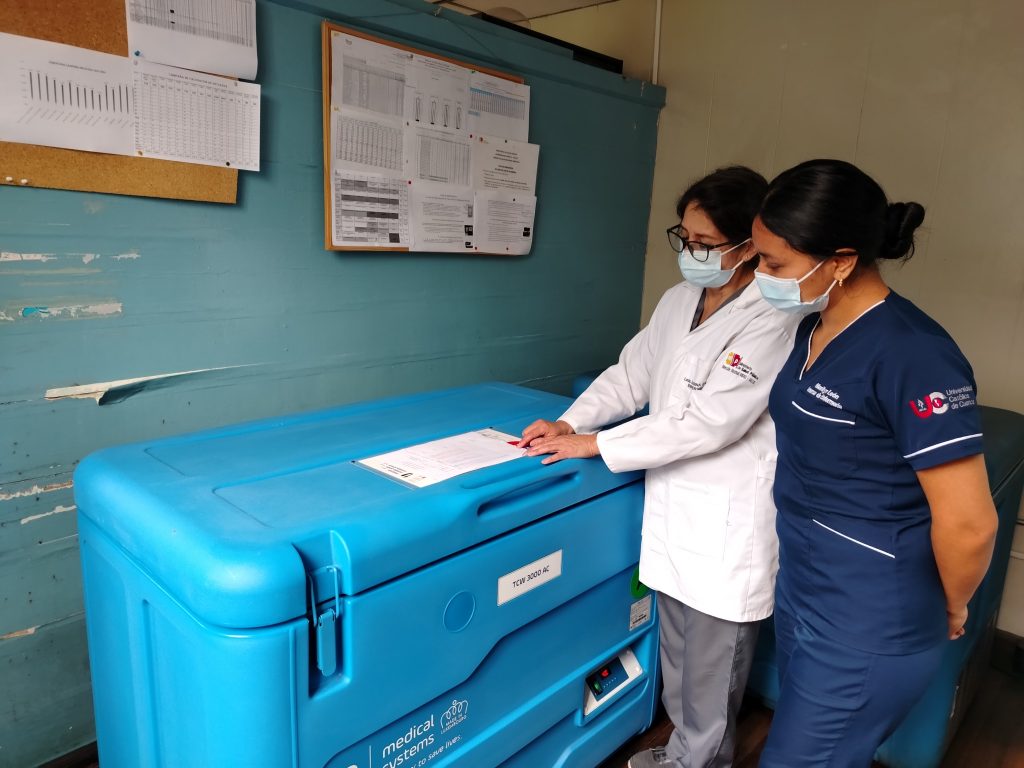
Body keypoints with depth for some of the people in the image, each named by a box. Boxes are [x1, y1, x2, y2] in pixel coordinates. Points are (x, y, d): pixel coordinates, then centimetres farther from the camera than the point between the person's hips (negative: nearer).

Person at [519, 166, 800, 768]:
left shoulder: (772, 321, -18)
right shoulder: (678, 301, 6)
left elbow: (708, 421, -24)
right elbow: (631, 374, 9)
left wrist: (595, 444, -20)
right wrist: (569, 423, -7)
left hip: (727, 521, -7)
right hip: (671, 504, 7)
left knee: (711, 666, 12)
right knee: (678, 647, 23)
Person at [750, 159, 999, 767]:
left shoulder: (913, 354, -25)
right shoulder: (815, 327, 2)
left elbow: (969, 523, -21)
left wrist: (950, 609, -5)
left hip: (868, 630, -8)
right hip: (802, 596, 8)